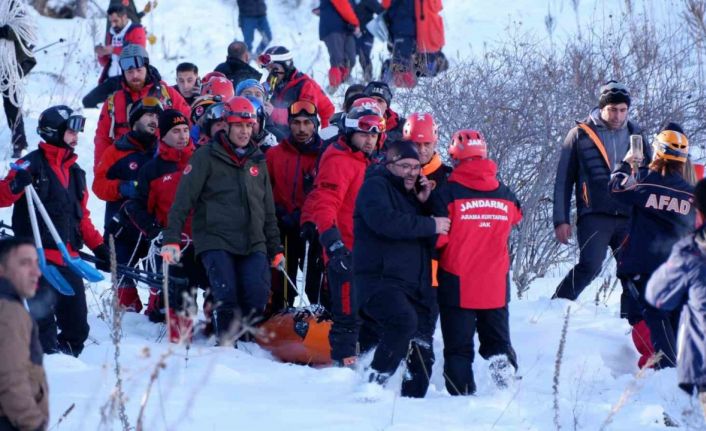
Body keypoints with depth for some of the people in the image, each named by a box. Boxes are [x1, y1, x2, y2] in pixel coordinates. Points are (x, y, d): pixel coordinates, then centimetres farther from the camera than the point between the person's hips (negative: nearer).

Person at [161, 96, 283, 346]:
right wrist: (171, 239, -13)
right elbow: (183, 200, -4)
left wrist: (275, 249, 22)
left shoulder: (257, 161, 18)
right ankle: (226, 344, -2)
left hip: (253, 244, 4)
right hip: (216, 241, -4)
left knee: (257, 297, -13)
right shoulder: (206, 157, 2)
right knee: (226, 298, -19)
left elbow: (268, 209, 24)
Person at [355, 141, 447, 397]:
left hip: (415, 285, 9)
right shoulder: (376, 187, 0)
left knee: (422, 352, 3)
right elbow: (386, 221, -21)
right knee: (405, 320, -33)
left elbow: (432, 240, 19)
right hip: (380, 278, -9)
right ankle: (375, 383, -27)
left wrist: (425, 204, 5)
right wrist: (430, 225, -16)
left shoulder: (411, 194, 23)